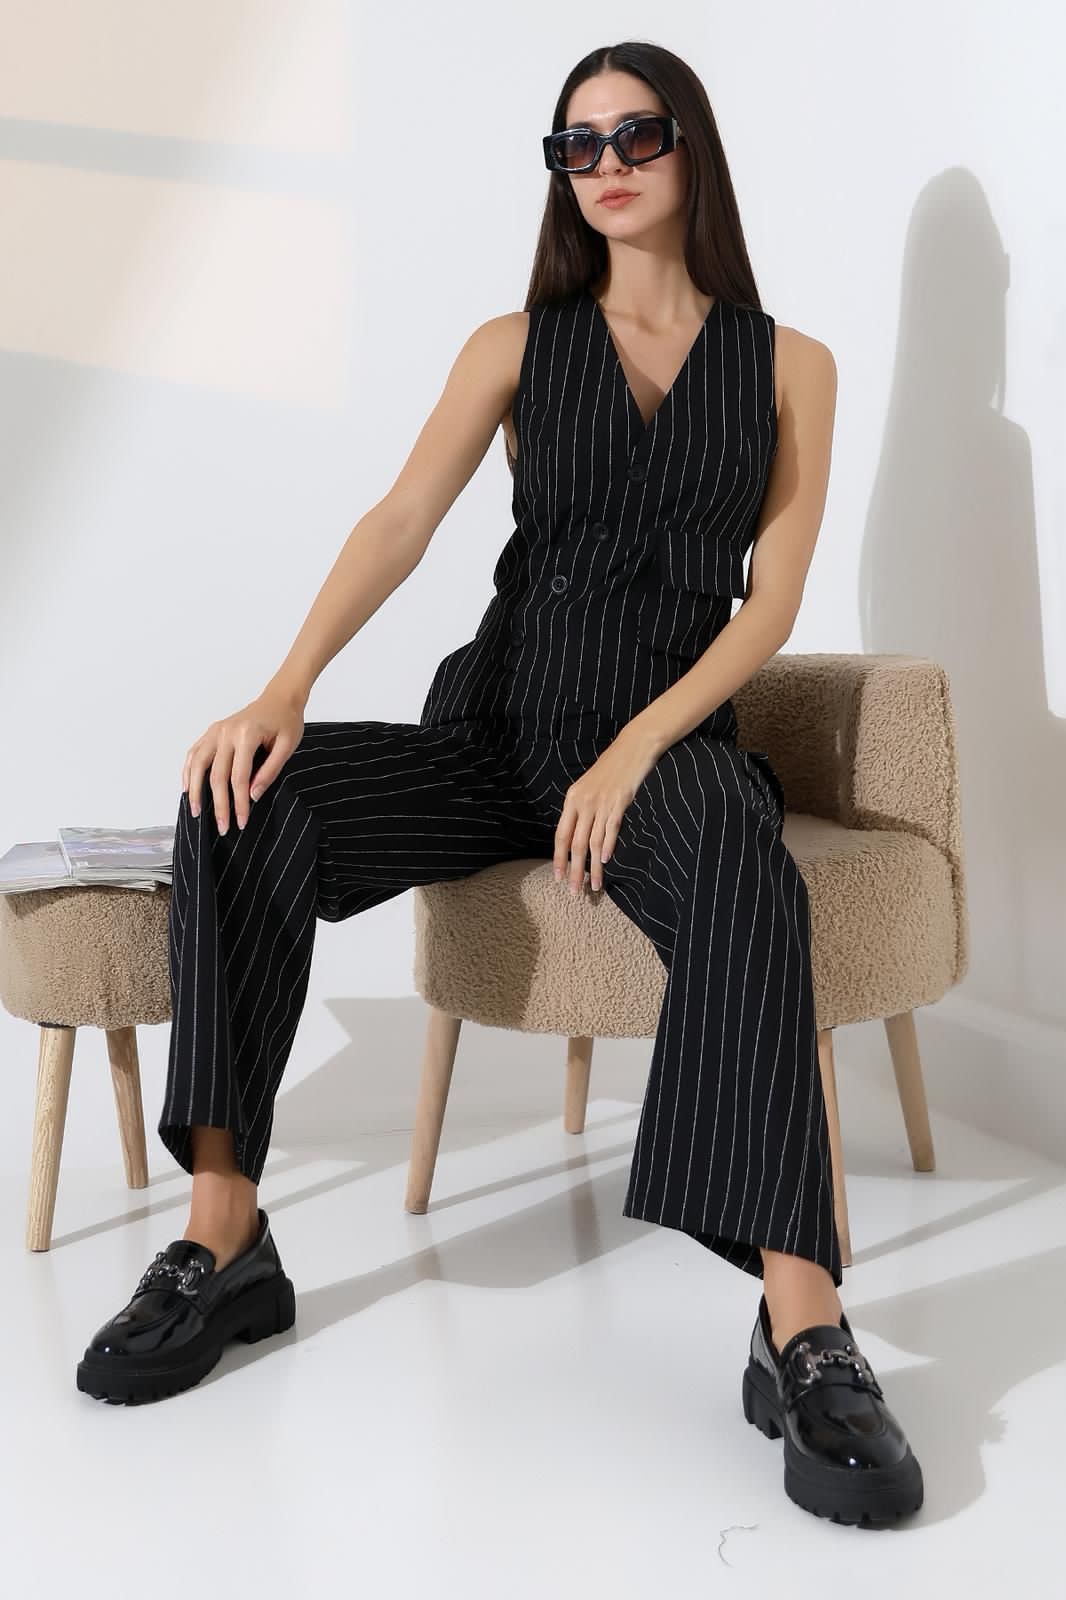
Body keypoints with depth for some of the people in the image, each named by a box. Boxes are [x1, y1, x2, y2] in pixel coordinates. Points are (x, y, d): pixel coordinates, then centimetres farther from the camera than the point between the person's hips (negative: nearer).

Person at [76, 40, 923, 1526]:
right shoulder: (516, 346, 12)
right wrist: (284, 692, -20)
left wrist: (635, 754, -15)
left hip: (673, 734, -2)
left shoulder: (788, 365, 10)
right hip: (494, 732, 2)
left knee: (744, 874, -39)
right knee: (245, 807, -25)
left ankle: (803, 1334, -43)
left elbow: (770, 600, 1)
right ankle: (225, 1241, -20)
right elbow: (401, 524, -2)